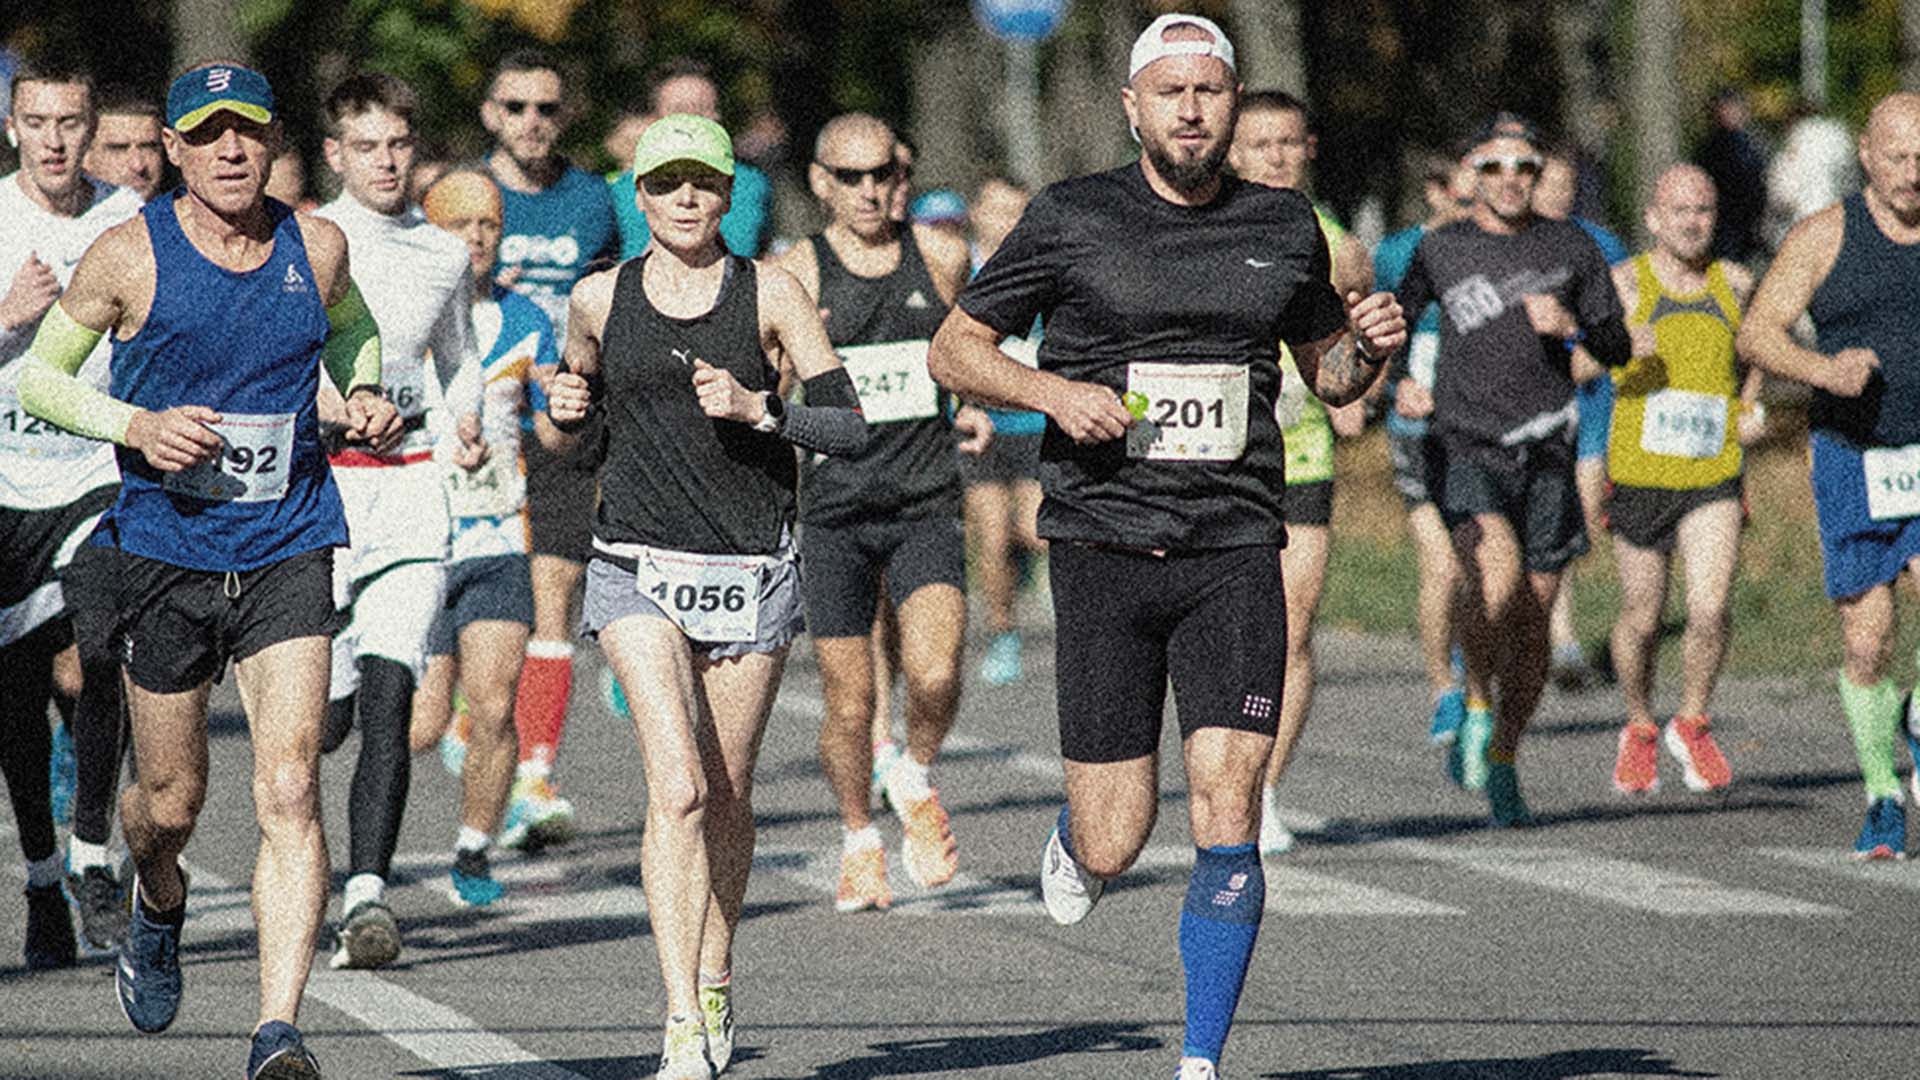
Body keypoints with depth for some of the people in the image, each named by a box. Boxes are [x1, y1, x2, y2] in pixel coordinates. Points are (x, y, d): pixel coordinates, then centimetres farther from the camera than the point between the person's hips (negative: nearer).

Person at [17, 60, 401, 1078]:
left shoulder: (316, 247, 1)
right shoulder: (129, 256, -7)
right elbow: (39, 376, 2)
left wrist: (363, 400, 3)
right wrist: (135, 426, -15)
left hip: (287, 555, 0)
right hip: (165, 551, 0)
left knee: (289, 793, -14)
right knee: (171, 800, 13)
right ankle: (158, 903, 49)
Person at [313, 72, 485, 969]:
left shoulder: (444, 257, 11)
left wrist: (462, 432, 10)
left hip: (411, 487, 2)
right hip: (317, 484, -2)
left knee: (388, 697, -12)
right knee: (327, 714, -1)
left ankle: (367, 894, -16)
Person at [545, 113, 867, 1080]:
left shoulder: (771, 294, 0)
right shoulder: (599, 299, 5)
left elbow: (850, 428, -3)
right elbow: (579, 398, 23)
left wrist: (756, 408, -17)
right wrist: (566, 409, 0)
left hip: (752, 569, 0)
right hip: (639, 567, 0)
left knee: (725, 795, 9)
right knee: (677, 787, -16)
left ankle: (715, 984, 35)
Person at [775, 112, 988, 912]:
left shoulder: (941, 258, 5)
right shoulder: (795, 276, -3)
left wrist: (974, 407, 8)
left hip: (926, 505, 1)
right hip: (833, 513, -1)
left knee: (934, 675, -19)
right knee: (850, 705, 2)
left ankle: (917, 781, 12)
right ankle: (858, 839, 28)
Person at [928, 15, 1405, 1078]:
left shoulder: (1285, 226, 9)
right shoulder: (1071, 219, 1)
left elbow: (1327, 372, 24)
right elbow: (952, 350, 6)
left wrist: (1367, 348, 0)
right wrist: (1053, 391, -12)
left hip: (1235, 552, 1)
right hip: (1104, 547, -1)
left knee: (1227, 810, -12)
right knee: (1114, 846, -2)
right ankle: (1075, 839, 36)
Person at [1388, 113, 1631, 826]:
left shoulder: (1571, 249, 7)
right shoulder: (1440, 251, 5)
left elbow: (1617, 348, 8)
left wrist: (1573, 327, -12)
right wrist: (1401, 379, 1)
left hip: (1545, 455, 2)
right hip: (1465, 447, -2)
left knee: (1532, 617, 4)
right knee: (1496, 573, -28)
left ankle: (1502, 760, 22)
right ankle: (1475, 705, -4)